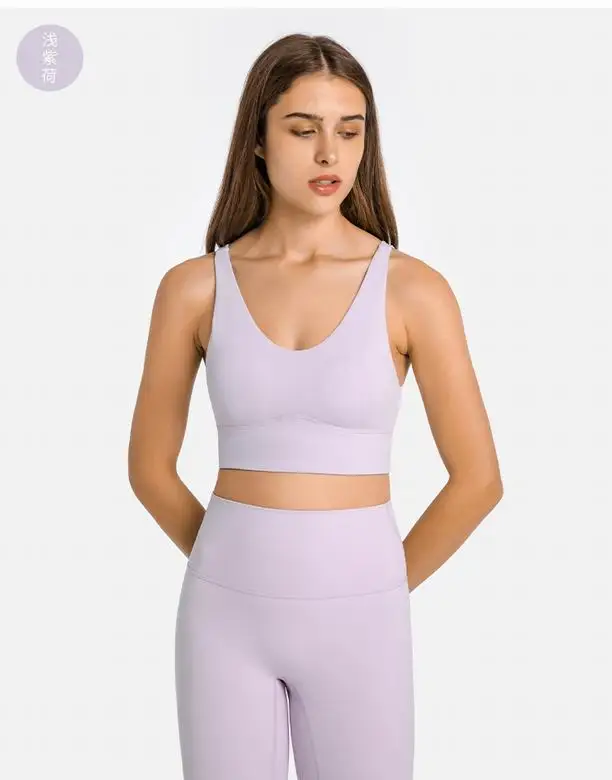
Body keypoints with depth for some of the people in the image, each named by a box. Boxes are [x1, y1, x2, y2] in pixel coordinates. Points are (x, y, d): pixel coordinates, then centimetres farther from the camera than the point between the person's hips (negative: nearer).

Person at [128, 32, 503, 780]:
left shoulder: (413, 289, -7)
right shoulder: (194, 287, -3)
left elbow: (478, 479, -4)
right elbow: (150, 468, 6)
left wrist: (383, 585, 2)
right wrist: (241, 566, 8)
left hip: (354, 617, -1)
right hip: (226, 613, 1)